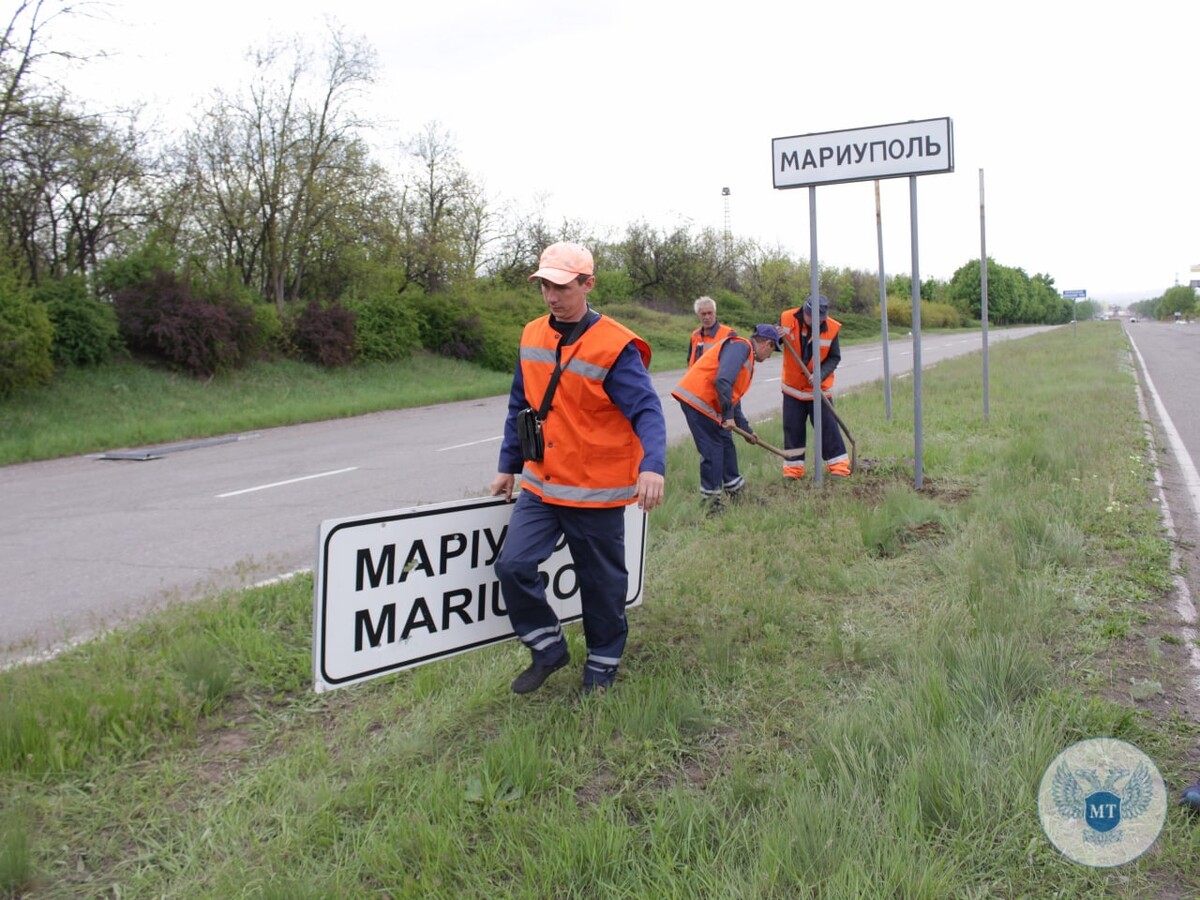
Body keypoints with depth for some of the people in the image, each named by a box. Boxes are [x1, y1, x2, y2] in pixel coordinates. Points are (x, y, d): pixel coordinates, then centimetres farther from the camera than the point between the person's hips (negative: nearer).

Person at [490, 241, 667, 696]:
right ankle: (548, 649, 16)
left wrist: (652, 466, -37)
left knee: (601, 582, 9)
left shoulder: (615, 346, -15)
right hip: (540, 485, 5)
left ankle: (602, 664, 31)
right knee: (513, 565, -5)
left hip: (597, 491, -5)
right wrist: (508, 465, 18)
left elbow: (647, 412, -21)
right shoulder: (532, 337, 4)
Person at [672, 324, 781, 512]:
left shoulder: (748, 360, 21)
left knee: (726, 443, 17)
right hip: (696, 397, -11)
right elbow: (723, 381, -27)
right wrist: (728, 416, -23)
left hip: (709, 402, 11)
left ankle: (736, 491, 30)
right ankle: (710, 500, 4)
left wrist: (746, 429, 29)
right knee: (712, 448, -6)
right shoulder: (740, 346, -12)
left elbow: (734, 398, 27)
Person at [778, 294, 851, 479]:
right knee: (792, 427, 6)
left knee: (827, 425, 0)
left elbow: (834, 358, -6)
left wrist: (820, 375, -22)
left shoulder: (831, 328, -15)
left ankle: (839, 464, 10)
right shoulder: (787, 319, -13)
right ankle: (793, 467, 16)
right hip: (792, 386, 2)